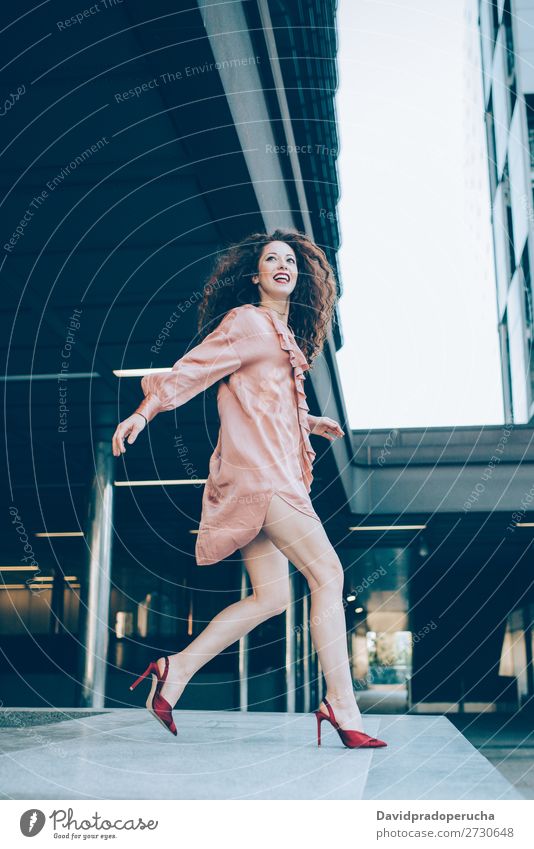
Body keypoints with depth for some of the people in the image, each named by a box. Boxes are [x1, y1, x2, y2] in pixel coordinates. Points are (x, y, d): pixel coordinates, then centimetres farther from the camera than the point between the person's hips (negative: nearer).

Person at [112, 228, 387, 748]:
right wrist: (143, 412, -18)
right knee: (327, 574, -13)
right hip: (257, 470, -9)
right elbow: (192, 370, -8)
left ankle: (176, 670, 9)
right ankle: (341, 706, -9)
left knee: (271, 595, 6)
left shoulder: (285, 335, 25)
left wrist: (313, 424, 34)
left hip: (274, 476, 9)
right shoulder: (246, 321, -1)